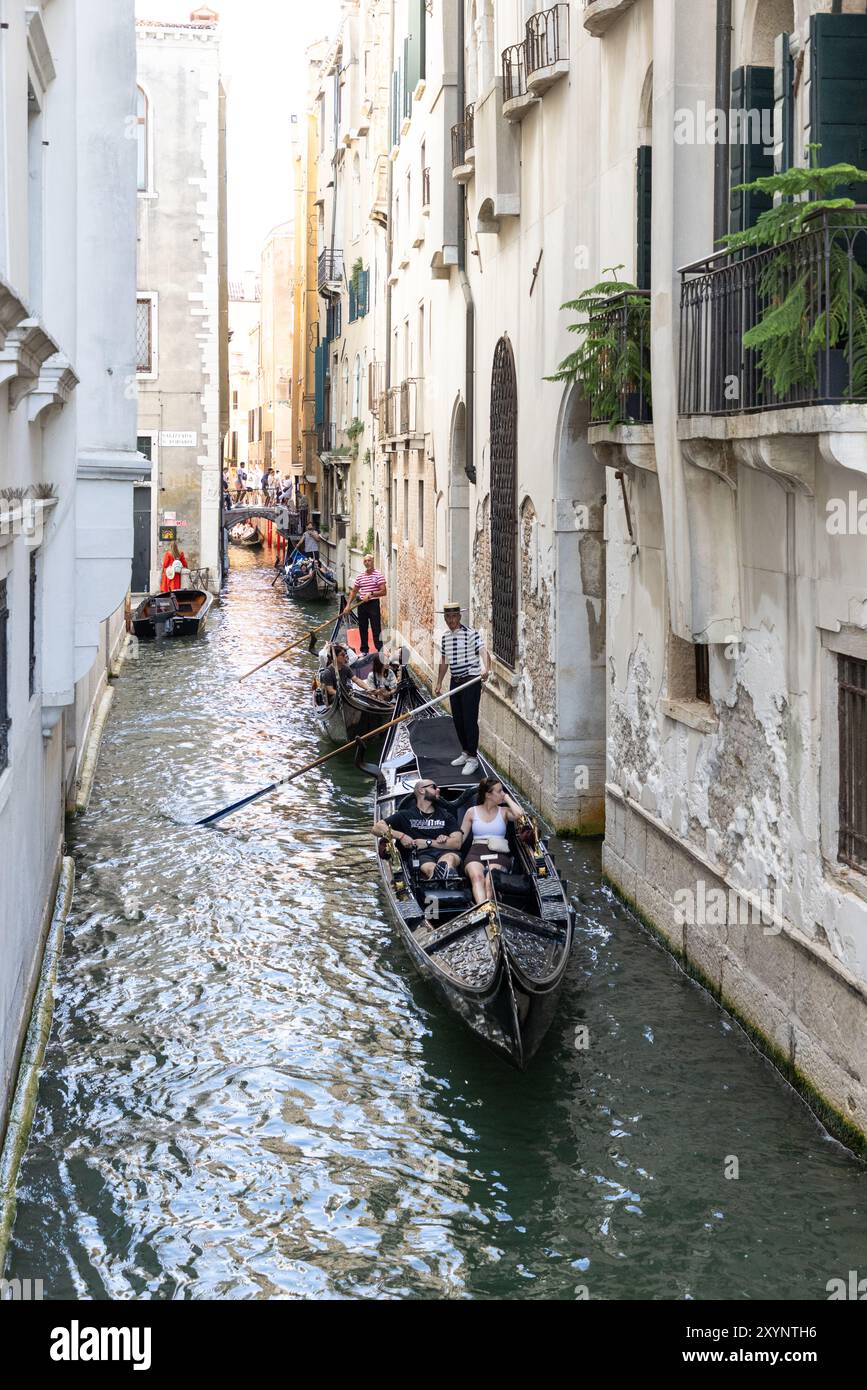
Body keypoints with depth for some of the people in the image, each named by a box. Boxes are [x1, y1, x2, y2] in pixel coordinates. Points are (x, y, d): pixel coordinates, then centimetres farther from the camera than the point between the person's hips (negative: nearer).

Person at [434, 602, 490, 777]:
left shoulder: (472, 633, -11)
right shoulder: (445, 637, 11)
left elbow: (483, 651, -24)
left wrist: (486, 669, -42)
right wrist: (439, 683, 21)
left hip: (471, 680, -7)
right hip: (455, 681, 7)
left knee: (469, 719, -9)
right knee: (458, 720, 11)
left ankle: (473, 758, -4)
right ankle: (465, 753, 25)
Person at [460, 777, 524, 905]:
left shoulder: (504, 812, 17)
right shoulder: (472, 812, 19)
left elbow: (519, 814, -5)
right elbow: (460, 836, 17)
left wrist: (507, 798, 10)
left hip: (499, 853, 0)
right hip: (476, 852, 0)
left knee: (490, 881, -34)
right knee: (477, 876, -36)